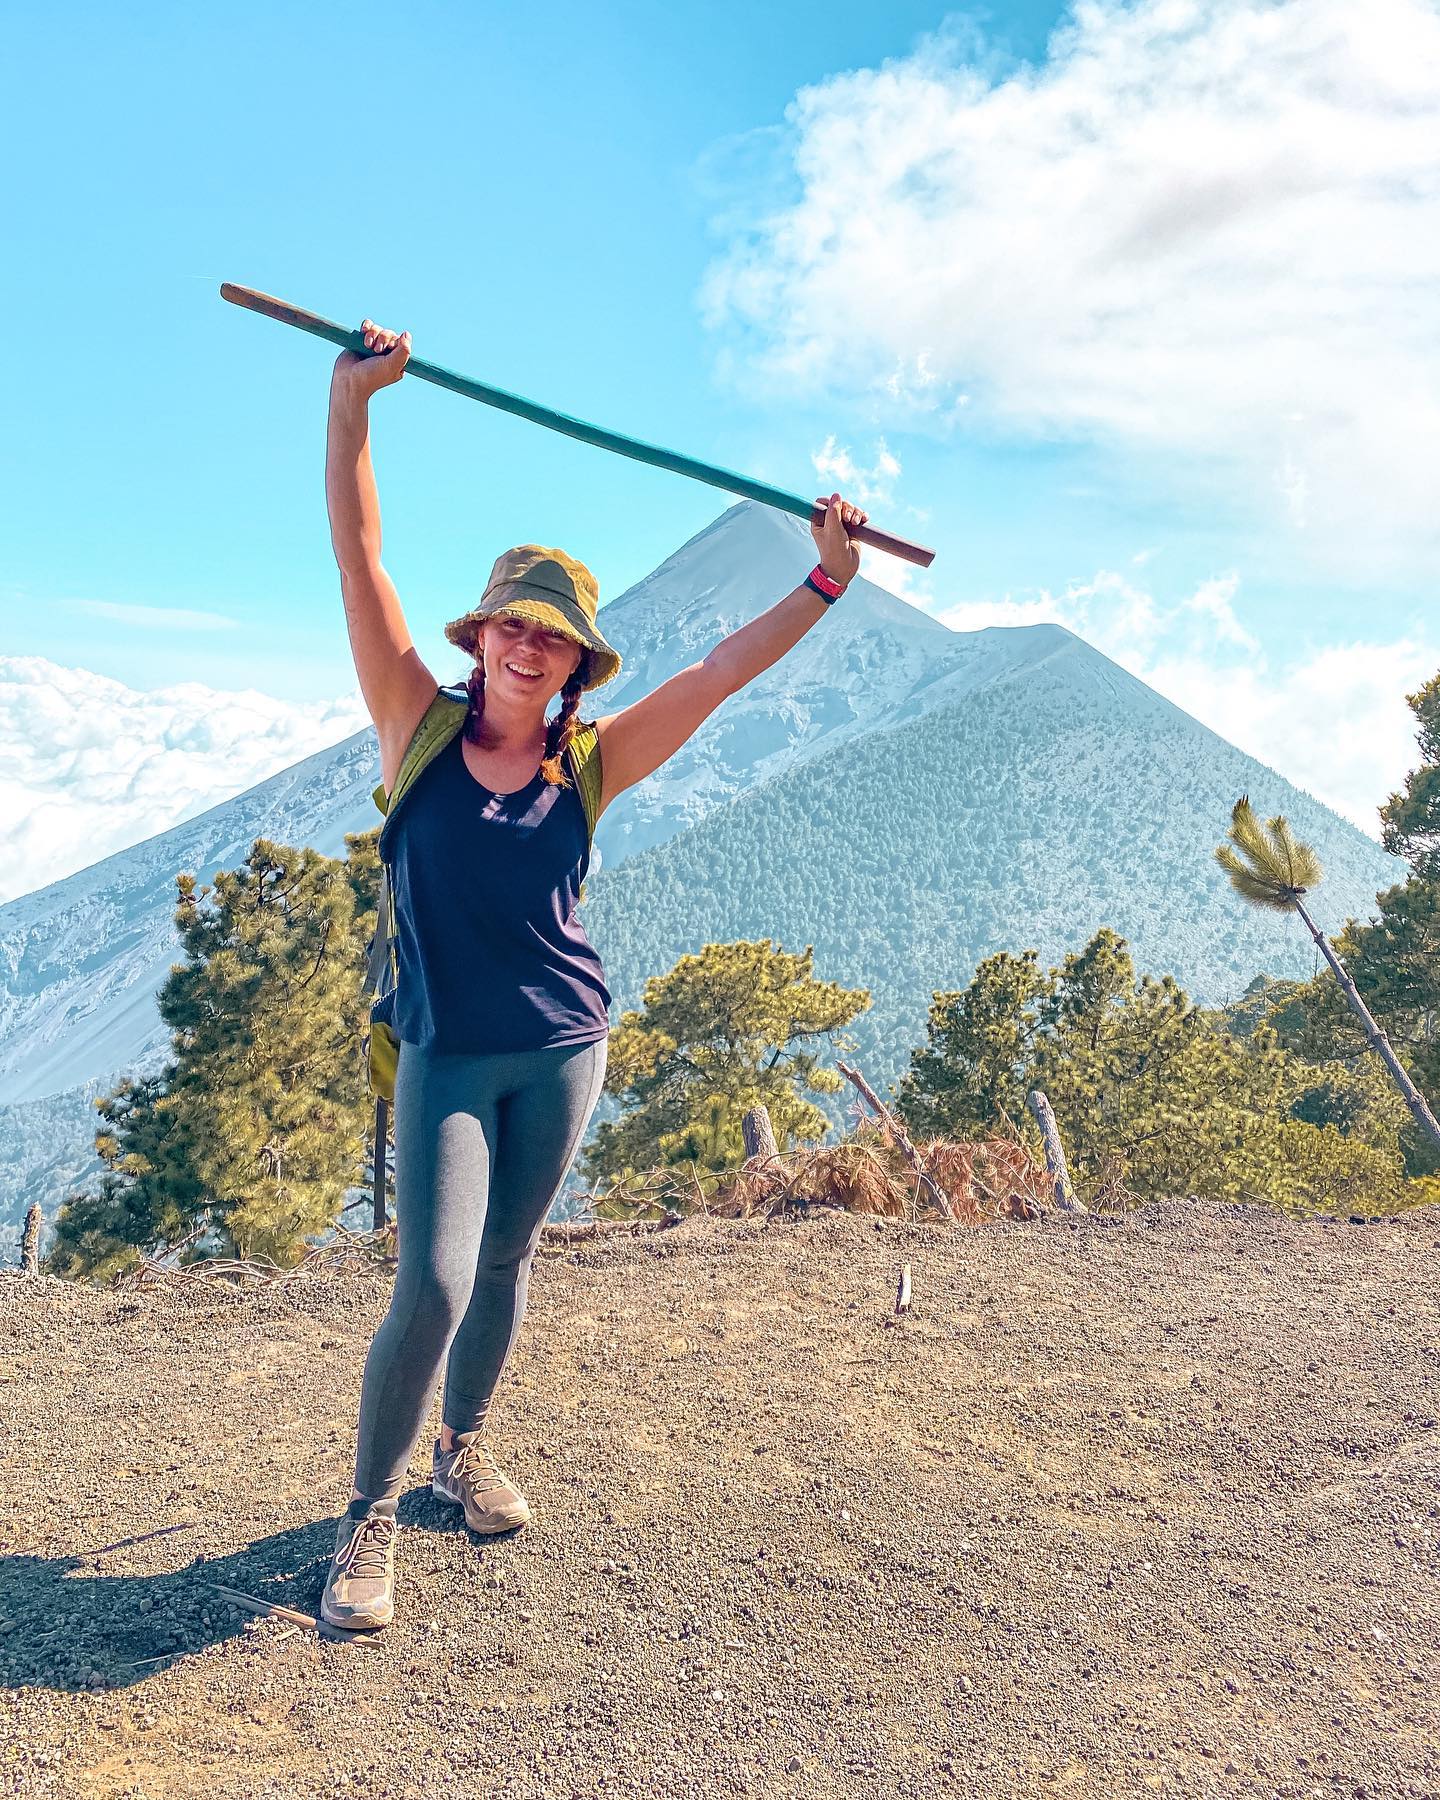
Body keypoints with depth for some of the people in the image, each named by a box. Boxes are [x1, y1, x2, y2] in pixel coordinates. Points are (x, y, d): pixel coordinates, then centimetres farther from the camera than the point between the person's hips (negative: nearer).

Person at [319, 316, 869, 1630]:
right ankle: (370, 1515, 11)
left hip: (564, 1049, 3)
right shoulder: (420, 730, -4)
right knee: (433, 1283, -10)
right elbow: (360, 561, -9)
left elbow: (720, 673, 1)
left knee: (503, 1266, 14)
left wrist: (826, 583, -2)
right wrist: (352, 405, -15)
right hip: (447, 1054, -2)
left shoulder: (590, 764, 0)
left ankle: (465, 1448, 39)